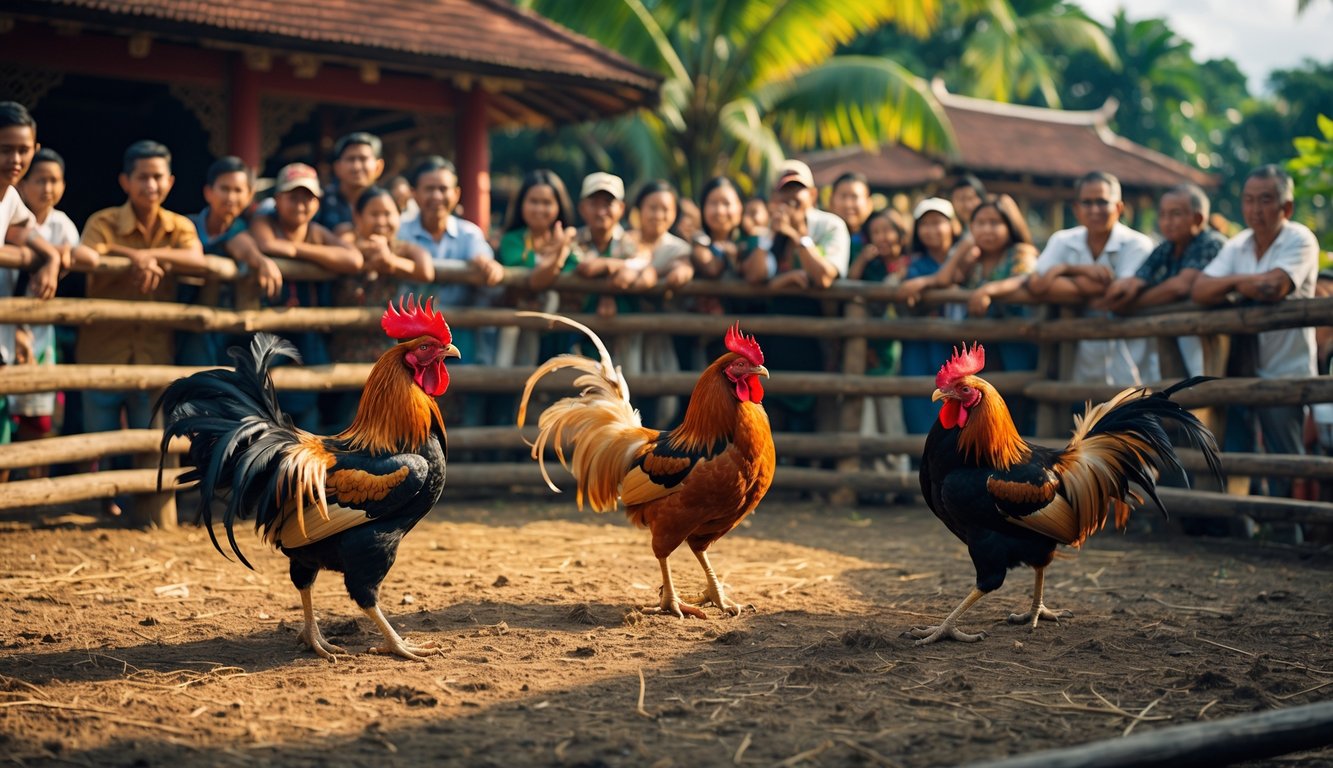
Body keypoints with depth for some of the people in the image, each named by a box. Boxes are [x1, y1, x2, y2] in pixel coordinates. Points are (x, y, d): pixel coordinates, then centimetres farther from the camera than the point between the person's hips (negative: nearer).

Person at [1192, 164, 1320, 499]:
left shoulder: (1300, 240, -8)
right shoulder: (1237, 246, 8)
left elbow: (1274, 287, -25)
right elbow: (1199, 290, -4)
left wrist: (1236, 284, -7)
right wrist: (1239, 282, -20)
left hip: (1285, 373, -6)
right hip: (1239, 369, 6)